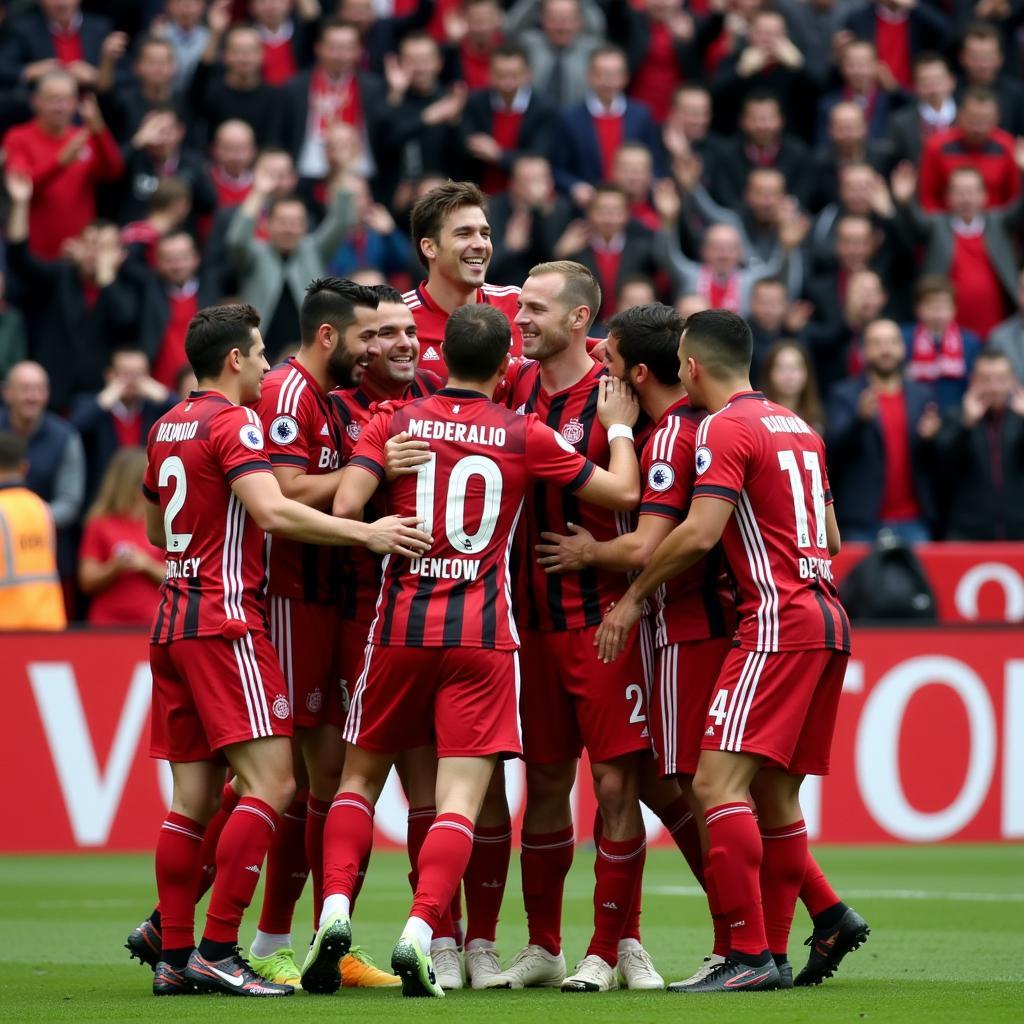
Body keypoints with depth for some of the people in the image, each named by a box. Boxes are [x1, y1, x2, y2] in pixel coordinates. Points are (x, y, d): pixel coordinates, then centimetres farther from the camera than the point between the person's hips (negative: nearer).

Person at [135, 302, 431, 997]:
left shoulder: (168, 426, 17)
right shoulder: (234, 422, -9)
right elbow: (272, 511, -23)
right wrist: (366, 533, -23)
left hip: (173, 620, 9)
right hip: (225, 621, -9)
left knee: (195, 794, 9)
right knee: (272, 782, -11)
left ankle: (175, 956, 7)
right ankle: (217, 951, -17)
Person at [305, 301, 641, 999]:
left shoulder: (395, 423, 2)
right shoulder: (526, 436, 1)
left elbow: (346, 506, -10)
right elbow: (623, 492, 8)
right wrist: (620, 426, 25)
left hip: (401, 625, 2)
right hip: (483, 632, -2)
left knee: (362, 775, 16)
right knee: (462, 794, -4)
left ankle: (337, 907, -3)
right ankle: (419, 934, -21)